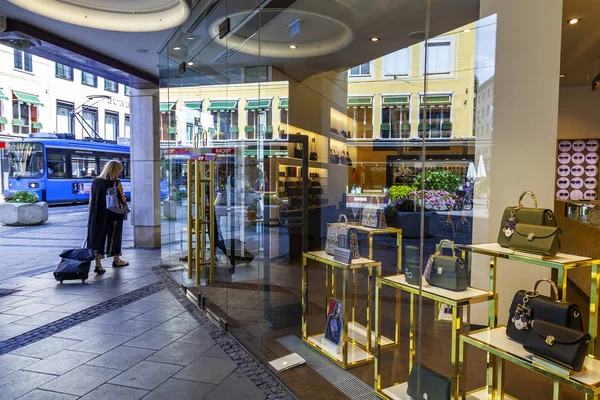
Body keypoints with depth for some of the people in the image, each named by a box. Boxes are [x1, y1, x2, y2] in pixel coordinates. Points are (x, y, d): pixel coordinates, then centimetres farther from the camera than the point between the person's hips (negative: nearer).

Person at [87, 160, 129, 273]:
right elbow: (123, 200, -8)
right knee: (114, 236, 13)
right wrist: (123, 197, 15)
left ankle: (98, 264, 3)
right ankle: (116, 260, 30)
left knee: (98, 237, 8)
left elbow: (90, 202, 6)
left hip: (97, 217, 4)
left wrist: (90, 217, 14)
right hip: (113, 216, -3)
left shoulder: (95, 182, 4)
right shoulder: (116, 183, -10)